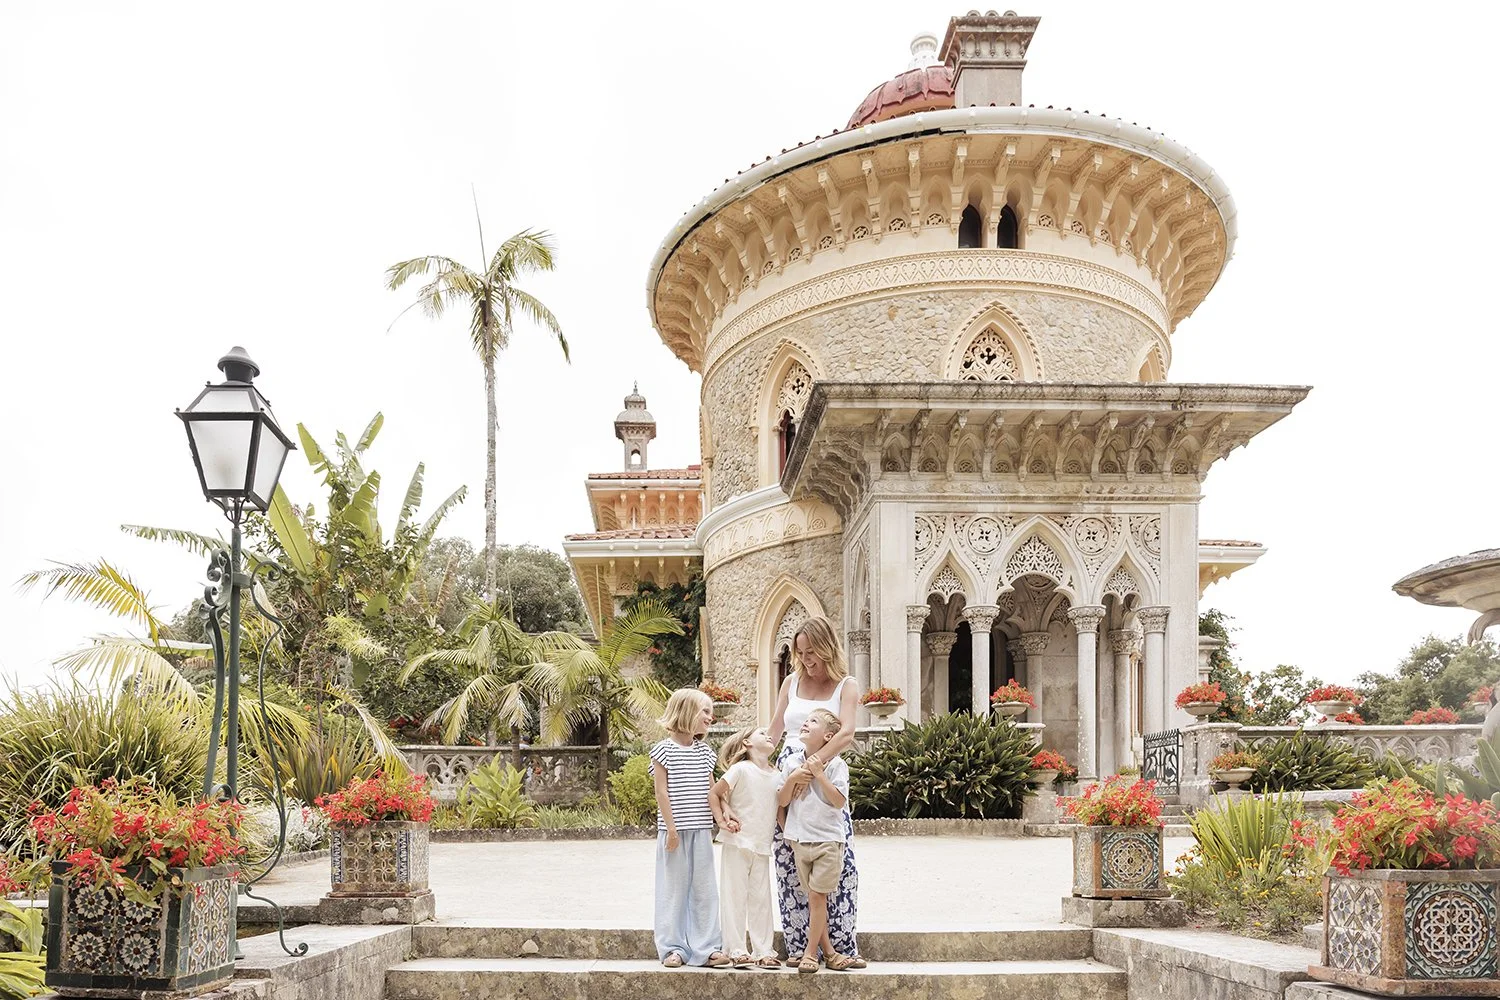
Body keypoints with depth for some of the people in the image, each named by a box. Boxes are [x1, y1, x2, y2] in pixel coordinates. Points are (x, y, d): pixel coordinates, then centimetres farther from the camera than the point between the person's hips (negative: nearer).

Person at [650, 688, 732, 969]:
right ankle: (672, 948, 10)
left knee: (704, 888, 6)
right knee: (674, 888, 2)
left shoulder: (704, 751, 11)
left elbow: (711, 791, 12)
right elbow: (662, 792, -8)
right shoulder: (663, 750, -5)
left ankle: (705, 948, 12)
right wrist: (671, 828, -12)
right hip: (675, 830, -5)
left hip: (701, 830, 5)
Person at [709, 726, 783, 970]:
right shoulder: (741, 769, -9)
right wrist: (722, 821, -11)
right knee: (735, 896, 0)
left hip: (762, 846, 5)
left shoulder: (777, 776, 8)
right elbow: (713, 793, -8)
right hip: (737, 842, -5)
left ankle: (763, 952, 10)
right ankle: (737, 951, 4)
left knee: (761, 898, 6)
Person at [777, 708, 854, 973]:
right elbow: (782, 800, 6)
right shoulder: (792, 763, 7)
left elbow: (839, 801, -15)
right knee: (813, 897, 8)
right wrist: (793, 779, -10)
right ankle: (827, 950, 15)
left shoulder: (835, 764, -5)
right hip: (799, 839, 4)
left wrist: (819, 774, -17)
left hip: (827, 839, -4)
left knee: (817, 896, -5)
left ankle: (810, 952, 2)